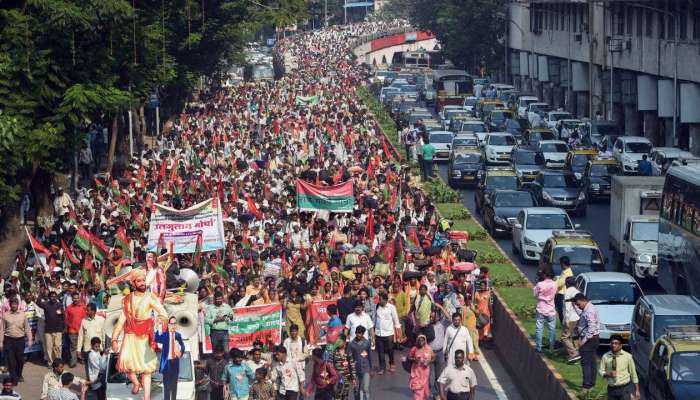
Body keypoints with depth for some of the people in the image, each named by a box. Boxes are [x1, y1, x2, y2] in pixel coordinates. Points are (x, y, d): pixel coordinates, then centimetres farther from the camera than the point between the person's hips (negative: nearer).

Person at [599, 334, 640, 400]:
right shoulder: (605, 357, 0)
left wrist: (637, 390, 3)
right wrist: (608, 374, -17)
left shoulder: (627, 356, -4)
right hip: (611, 389, 3)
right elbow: (600, 371, 6)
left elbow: (633, 373, 2)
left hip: (624, 388, -3)